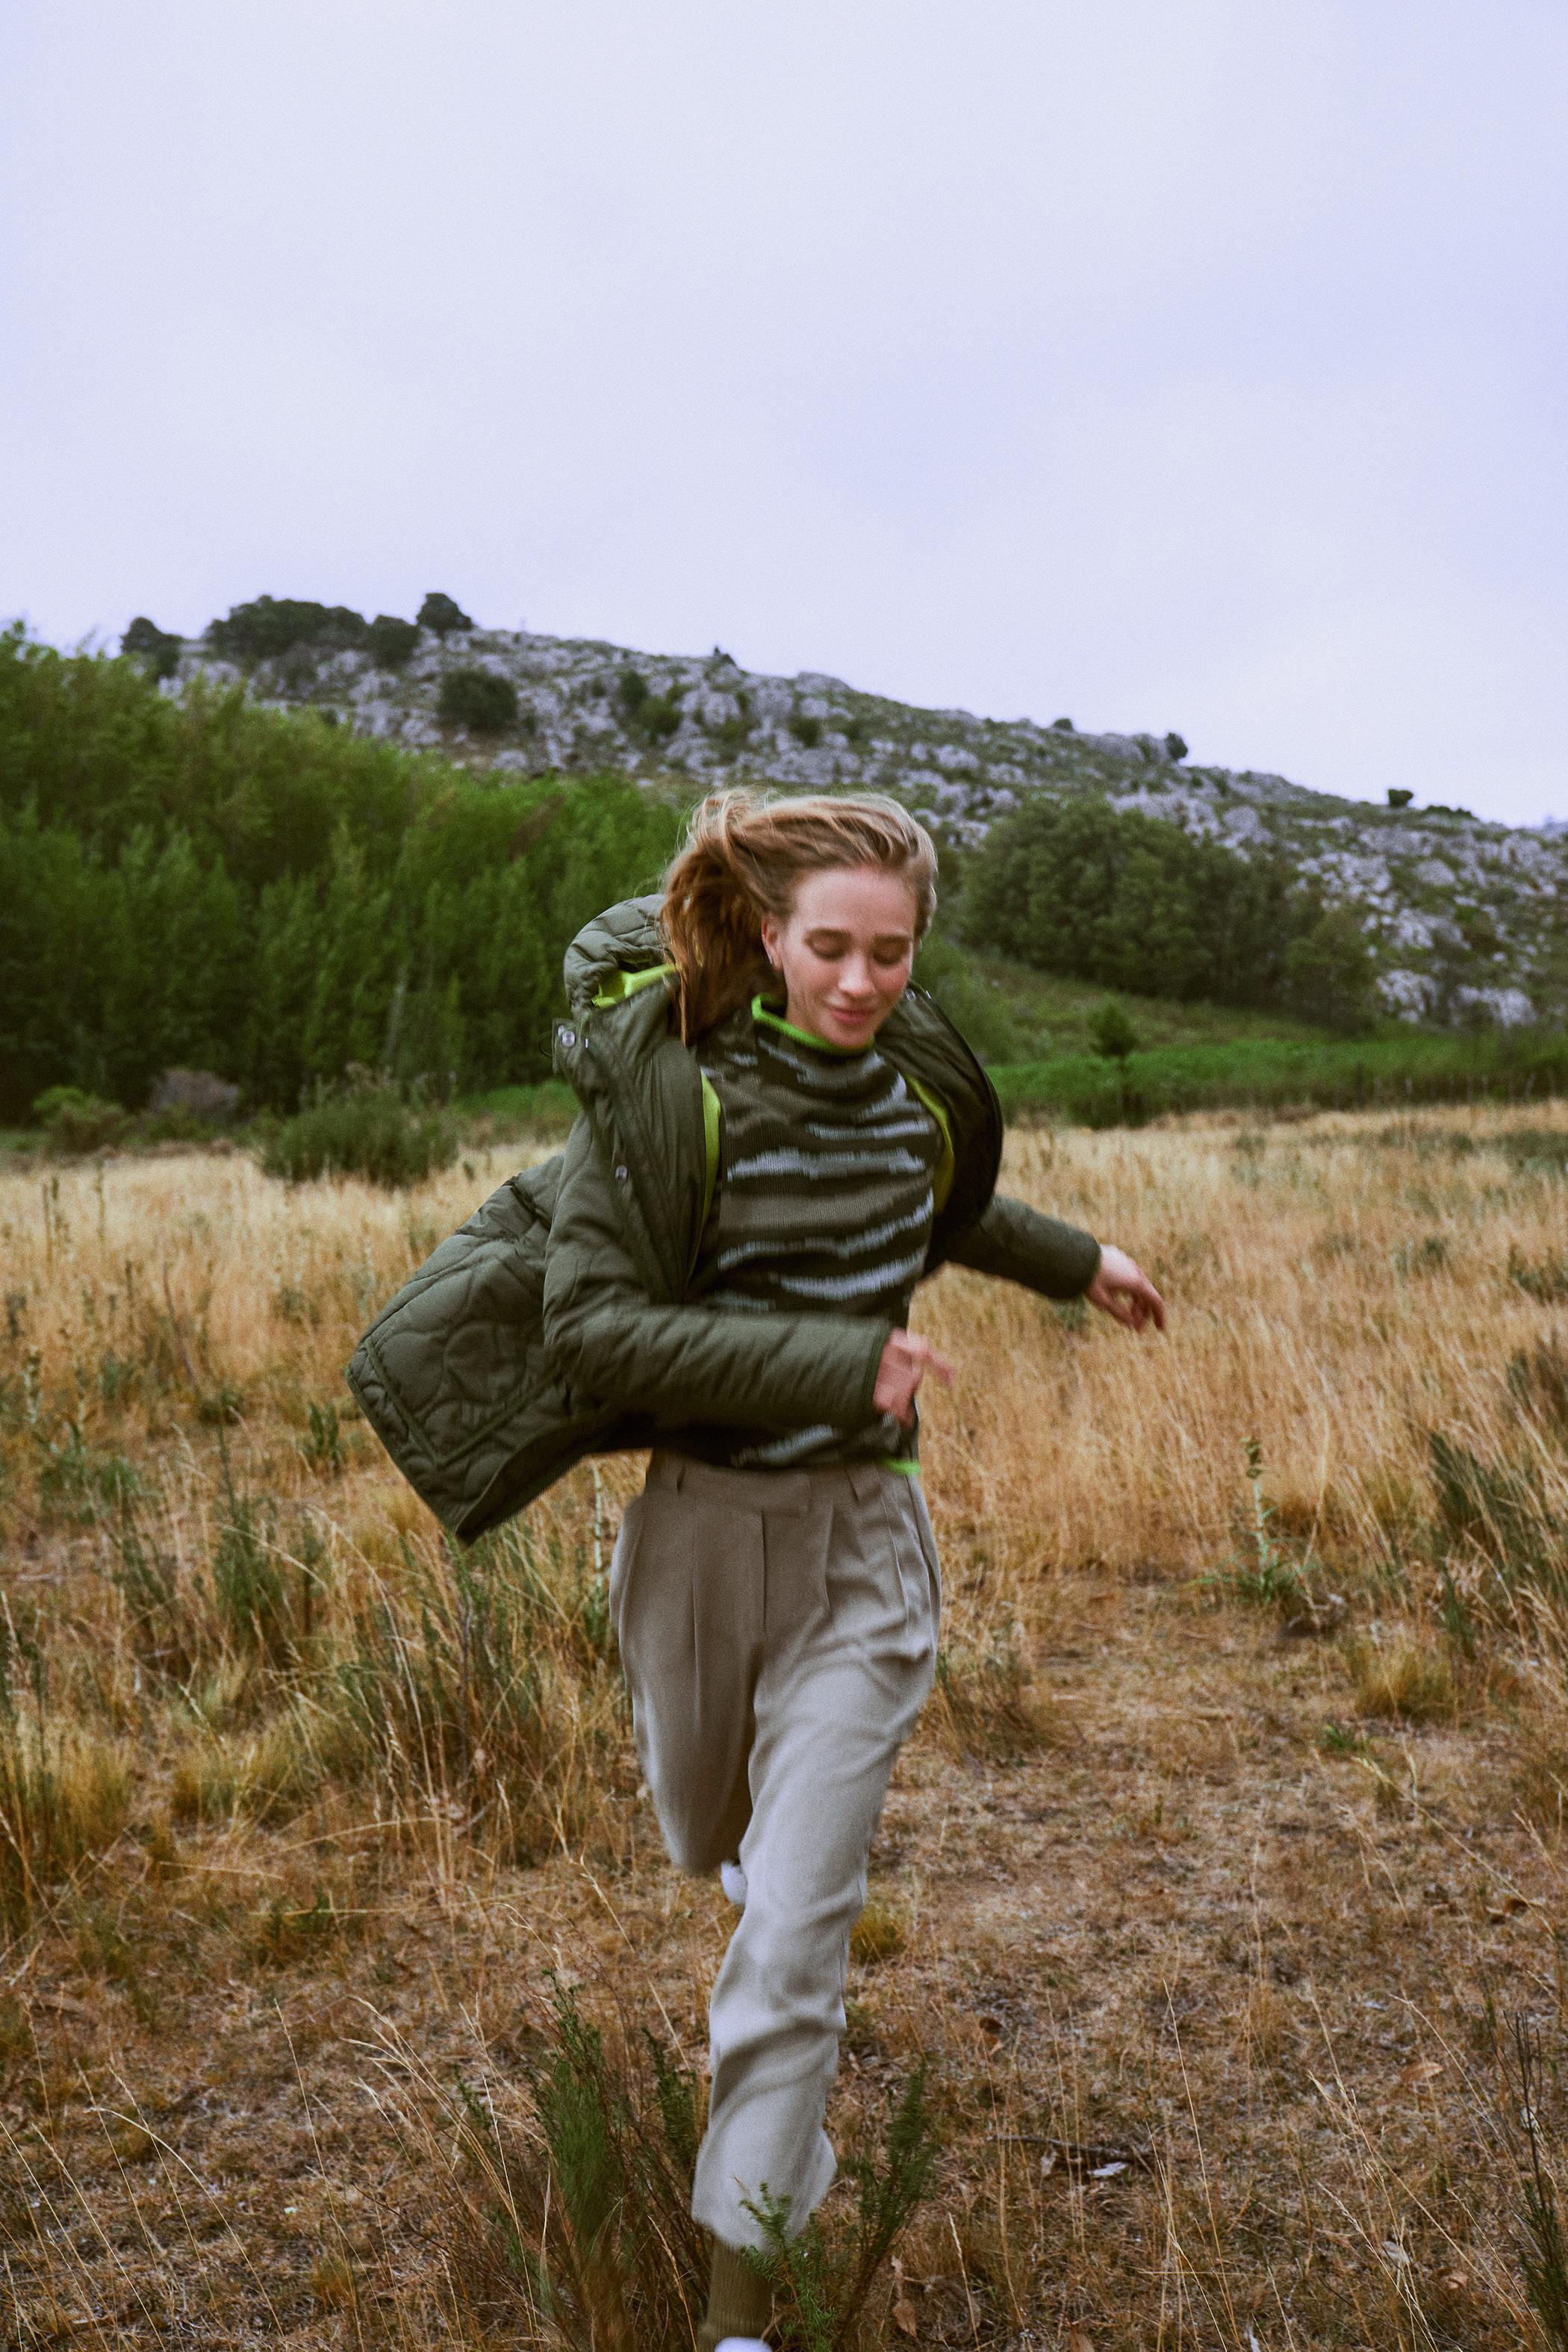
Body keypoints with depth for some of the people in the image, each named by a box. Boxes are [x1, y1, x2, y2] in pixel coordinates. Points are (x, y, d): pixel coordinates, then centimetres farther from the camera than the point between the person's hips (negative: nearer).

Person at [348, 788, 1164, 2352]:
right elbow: (592, 1322, -21)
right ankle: (766, 1819, 64)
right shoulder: (672, 1081, -17)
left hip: (864, 1535, 2)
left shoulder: (914, 1085, -1)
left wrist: (1073, 1263, 31)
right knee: (709, 1834, 25)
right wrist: (839, 1362, -26)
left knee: (795, 1929, 0)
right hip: (705, 1518, -1)